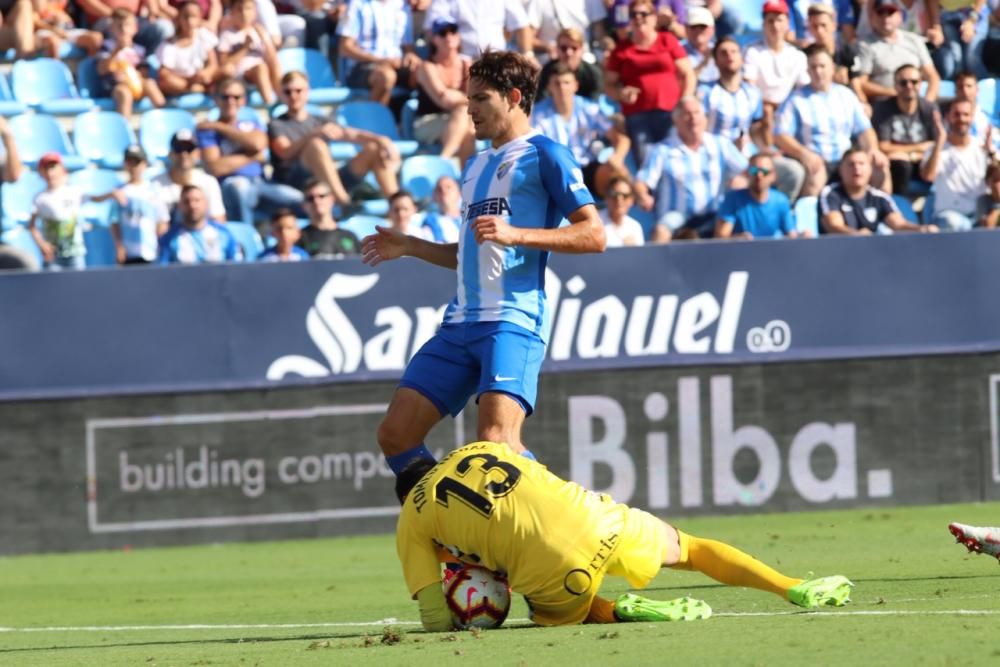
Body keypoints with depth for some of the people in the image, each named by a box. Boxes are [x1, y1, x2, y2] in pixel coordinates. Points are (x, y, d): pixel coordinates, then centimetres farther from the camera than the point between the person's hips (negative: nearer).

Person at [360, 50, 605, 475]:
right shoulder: (476, 166, 24)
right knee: (396, 434, 3)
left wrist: (515, 234, -20)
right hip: (461, 323, 9)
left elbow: (593, 235, -11)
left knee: (496, 441, -25)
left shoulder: (543, 156, -2)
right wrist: (409, 247, 21)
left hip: (513, 320, -9)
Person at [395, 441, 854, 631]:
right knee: (691, 549, 27)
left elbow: (436, 621, 10)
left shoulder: (411, 524, 16)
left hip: (555, 568, -4)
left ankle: (618, 611, -1)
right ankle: (795, 589, 15)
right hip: (596, 522, 4)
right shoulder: (480, 449, 27)